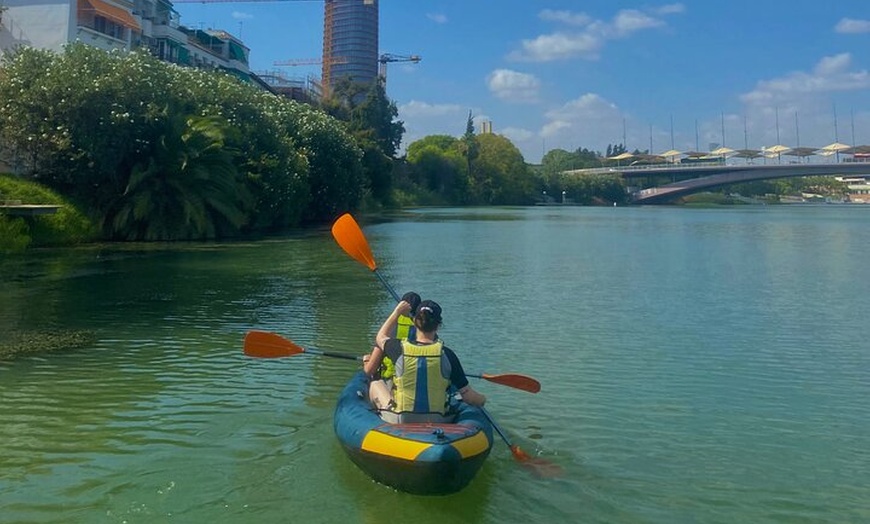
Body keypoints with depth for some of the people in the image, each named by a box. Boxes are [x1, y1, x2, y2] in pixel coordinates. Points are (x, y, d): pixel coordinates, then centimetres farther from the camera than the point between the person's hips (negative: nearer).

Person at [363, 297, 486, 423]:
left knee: (376, 384, 22)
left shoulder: (400, 348, -12)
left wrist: (397, 312, 22)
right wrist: (482, 400, 14)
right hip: (435, 423, 1)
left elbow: (381, 337, 14)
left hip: (399, 421, 0)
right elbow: (468, 396, -7)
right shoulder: (446, 354, -12)